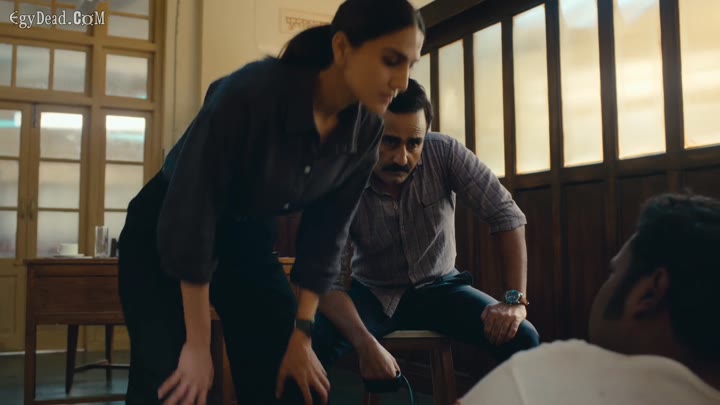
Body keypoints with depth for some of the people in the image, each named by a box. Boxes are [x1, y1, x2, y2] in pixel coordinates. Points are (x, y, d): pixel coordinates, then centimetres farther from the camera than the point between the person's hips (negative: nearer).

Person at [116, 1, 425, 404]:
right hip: (164, 231, -4)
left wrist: (301, 334, -6)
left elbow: (326, 233, -5)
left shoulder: (367, 130, -14)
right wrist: (198, 344, -22)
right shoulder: (253, 91, -31)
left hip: (251, 236, 5)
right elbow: (190, 212, -27)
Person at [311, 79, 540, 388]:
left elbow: (506, 214, -16)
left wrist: (516, 299, -24)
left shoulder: (444, 153, -18)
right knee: (312, 339, -31)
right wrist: (367, 344, -41)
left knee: (522, 338, -20)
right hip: (372, 293, -1)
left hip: (438, 287, 2)